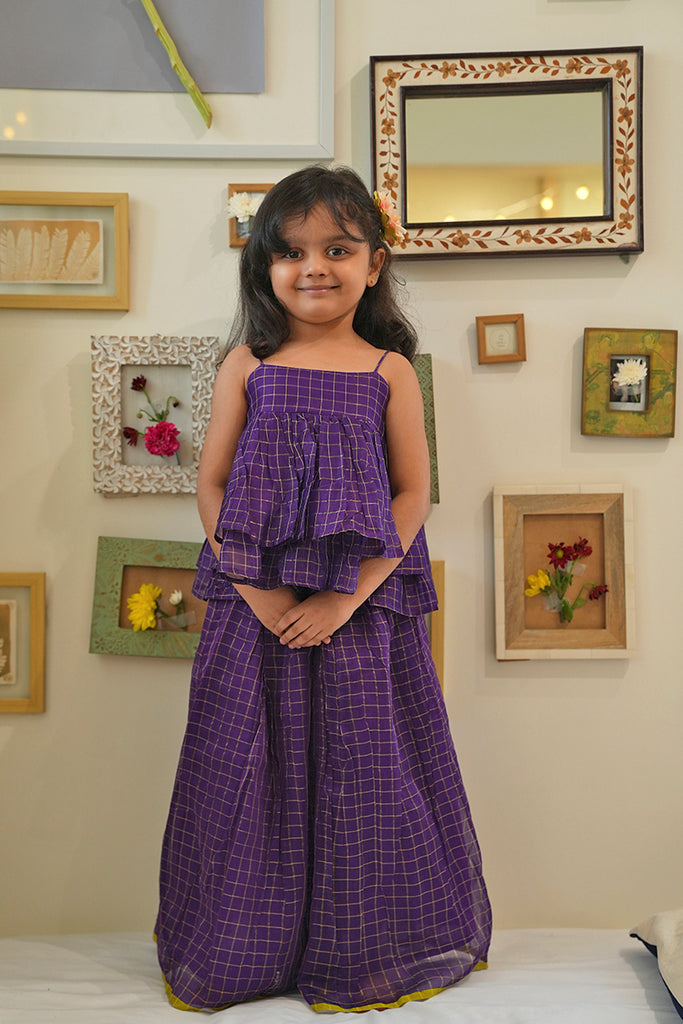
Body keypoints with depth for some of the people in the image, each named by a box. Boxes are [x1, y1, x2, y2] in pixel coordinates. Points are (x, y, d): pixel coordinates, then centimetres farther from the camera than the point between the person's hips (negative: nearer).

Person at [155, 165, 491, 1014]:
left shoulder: (389, 371, 2)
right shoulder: (247, 365, 5)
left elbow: (412, 495, -2)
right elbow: (212, 483, 3)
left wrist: (345, 598, -12)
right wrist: (256, 590, -9)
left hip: (361, 610, -1)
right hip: (255, 608, 1)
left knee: (364, 773, 7)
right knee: (249, 777, 9)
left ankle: (367, 953, 30)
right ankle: (240, 953, 31)